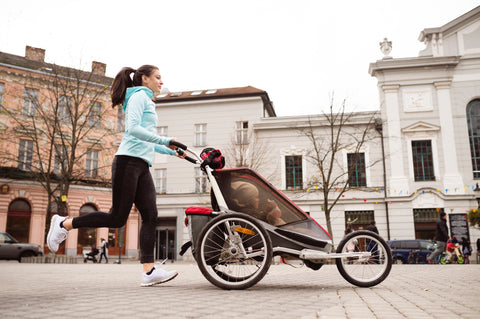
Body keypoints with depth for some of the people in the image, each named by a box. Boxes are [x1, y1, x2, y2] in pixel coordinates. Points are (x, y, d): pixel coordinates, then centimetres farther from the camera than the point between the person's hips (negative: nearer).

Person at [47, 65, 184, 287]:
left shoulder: (147, 102, 29)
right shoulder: (139, 96, 0)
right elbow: (133, 129, -17)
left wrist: (171, 151, 24)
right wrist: (165, 141, -19)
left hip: (141, 167, 9)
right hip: (128, 161, -9)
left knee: (150, 216, -4)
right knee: (118, 217, -9)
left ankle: (149, 271, -7)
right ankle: (64, 224, 7)